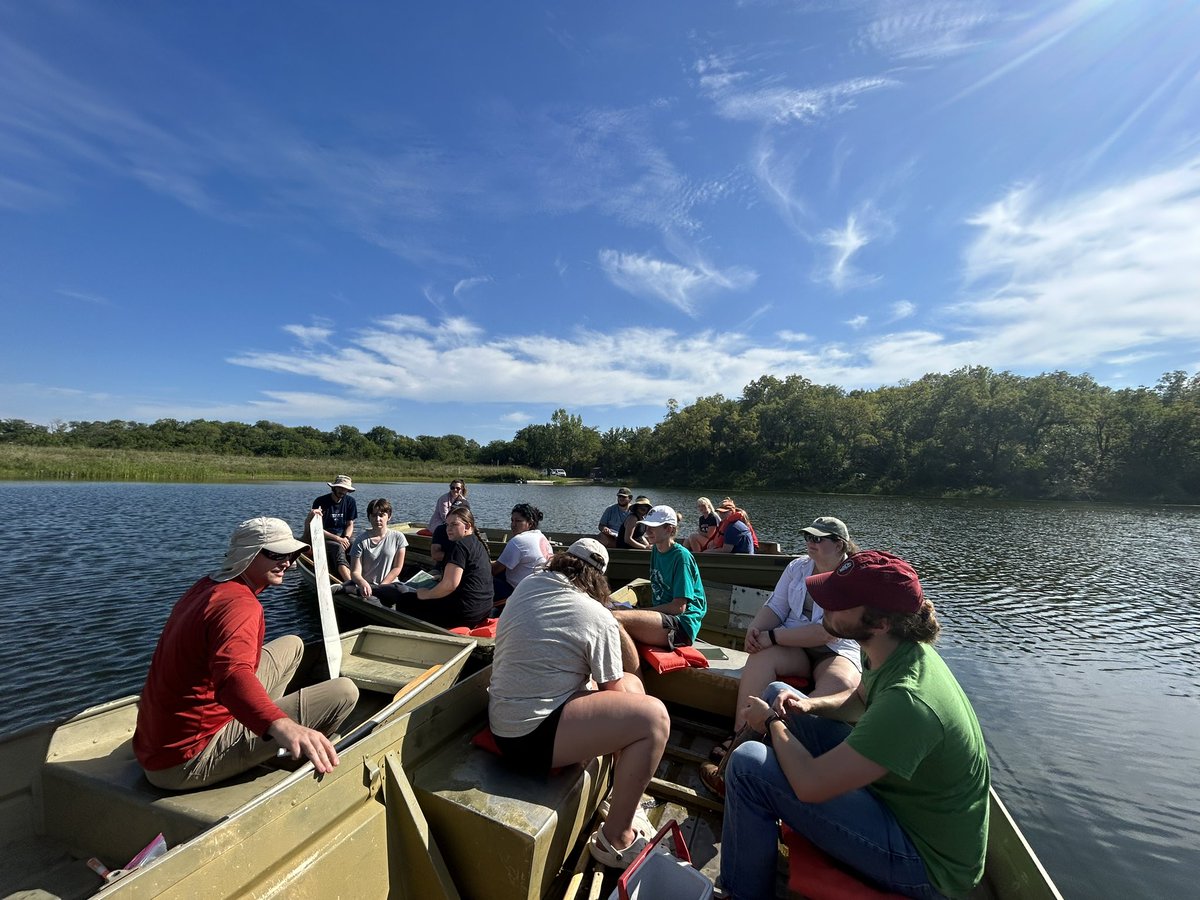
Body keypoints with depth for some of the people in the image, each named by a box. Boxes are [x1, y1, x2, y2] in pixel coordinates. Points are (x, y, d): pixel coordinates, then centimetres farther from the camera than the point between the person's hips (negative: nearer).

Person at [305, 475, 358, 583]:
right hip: (325, 538, -4)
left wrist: (346, 538, -12)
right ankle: (349, 582, -54)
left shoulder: (350, 501, 7)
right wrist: (337, 538, -20)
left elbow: (350, 524, 9)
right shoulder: (320, 502, -6)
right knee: (338, 548, -36)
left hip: (345, 535, 4)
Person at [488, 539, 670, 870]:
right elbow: (615, 692, -3)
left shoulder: (527, 584, 2)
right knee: (654, 717, -11)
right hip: (531, 737, -8)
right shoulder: (600, 619, -15)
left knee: (632, 683, 13)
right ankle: (615, 839, 5)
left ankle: (623, 798, 27)